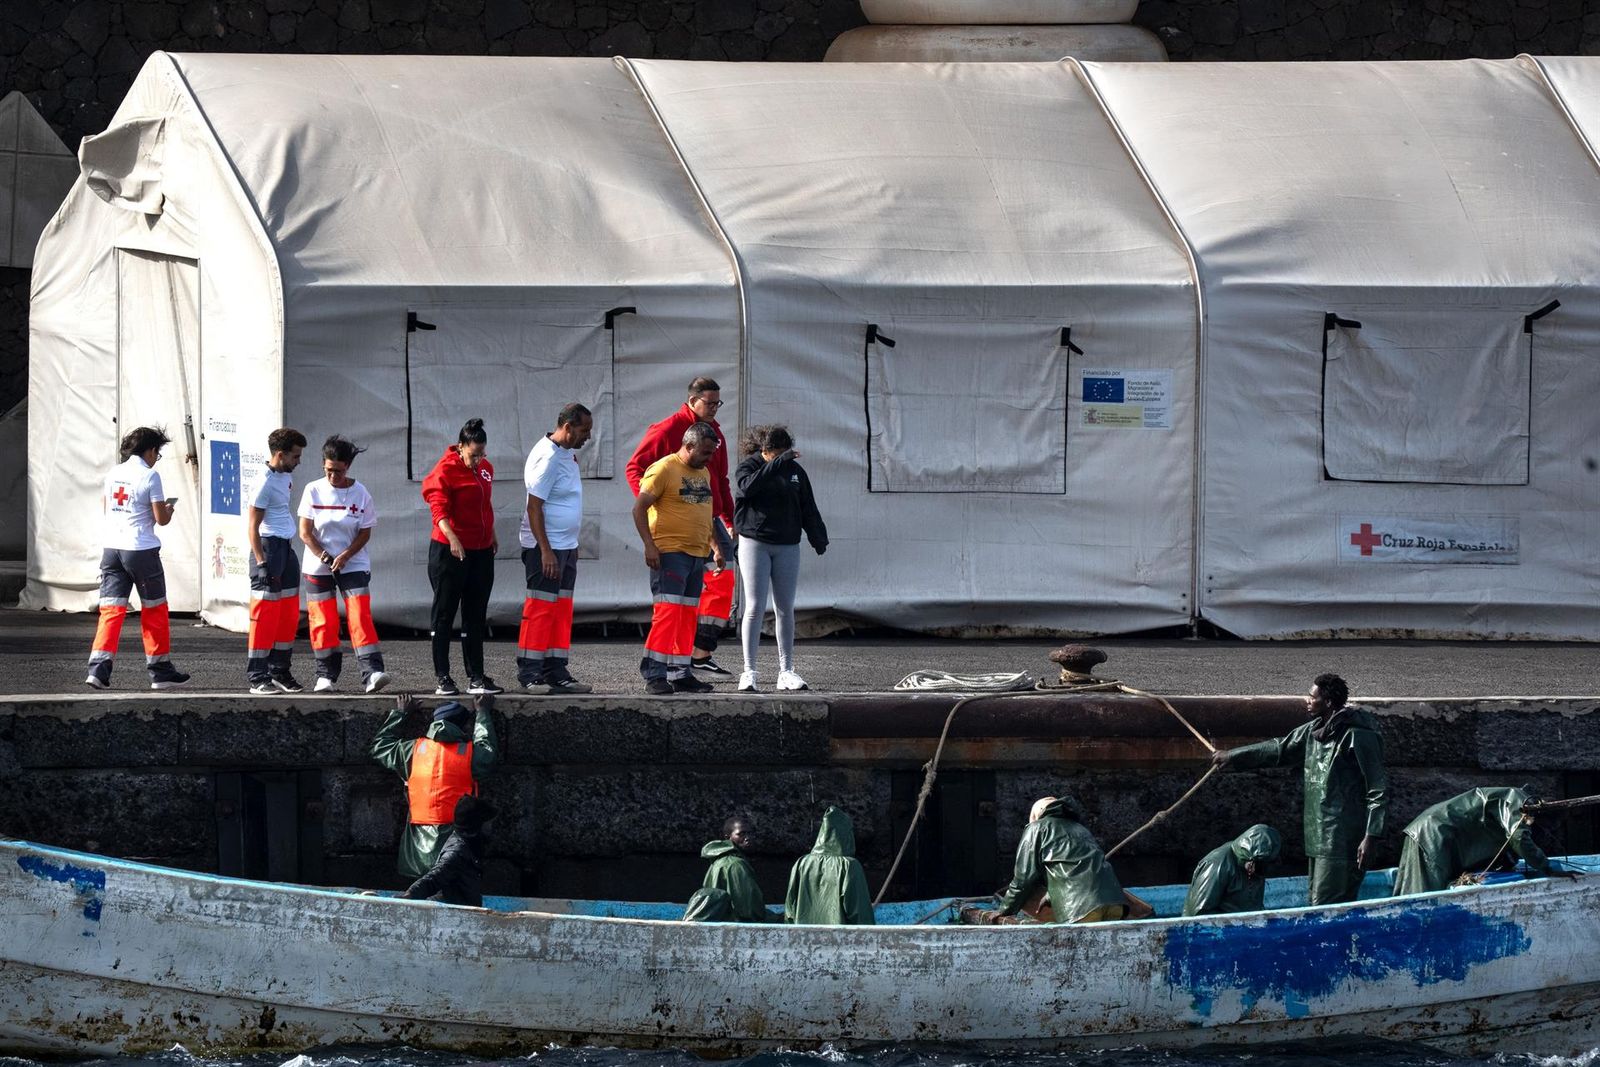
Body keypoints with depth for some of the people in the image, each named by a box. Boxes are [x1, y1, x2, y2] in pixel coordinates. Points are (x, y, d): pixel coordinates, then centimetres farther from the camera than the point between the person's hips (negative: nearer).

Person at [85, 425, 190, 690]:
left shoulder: (114, 474, 9)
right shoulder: (149, 476, -8)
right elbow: (161, 519, -9)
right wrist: (169, 507, 13)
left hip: (111, 549, 5)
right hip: (141, 549, -5)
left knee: (111, 609, 2)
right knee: (154, 609, 9)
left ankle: (99, 667, -13)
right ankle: (160, 670, 16)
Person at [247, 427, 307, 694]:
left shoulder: (286, 476, 11)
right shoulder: (266, 483, -16)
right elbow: (253, 527, -17)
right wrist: (261, 563, -22)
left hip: (286, 549, 9)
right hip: (269, 547, -9)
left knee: (289, 614, 11)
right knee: (265, 614, -8)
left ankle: (280, 672, 19)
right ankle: (258, 677, -5)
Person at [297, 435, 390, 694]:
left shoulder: (360, 494, -3)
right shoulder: (313, 491, -3)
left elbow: (365, 533, -1)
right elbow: (305, 532, -3)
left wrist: (345, 556, -15)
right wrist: (325, 558, -12)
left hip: (353, 564, -1)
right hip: (318, 566, 1)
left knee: (361, 616, -12)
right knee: (323, 621, 3)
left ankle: (372, 672, -20)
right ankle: (326, 675, 13)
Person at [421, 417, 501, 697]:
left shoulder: (485, 468, 10)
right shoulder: (446, 469, -12)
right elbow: (439, 507, -21)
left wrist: (492, 535, 25)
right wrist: (451, 537, -35)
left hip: (481, 552, 7)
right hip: (449, 550, -7)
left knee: (476, 617, 9)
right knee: (444, 614, 0)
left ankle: (476, 677, 12)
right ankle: (443, 679, 2)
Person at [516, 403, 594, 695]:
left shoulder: (567, 454, 13)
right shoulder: (547, 457, -16)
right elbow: (534, 507, -19)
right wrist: (546, 551, -22)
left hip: (566, 547, 9)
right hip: (546, 547, -9)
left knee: (562, 610, 9)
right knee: (540, 610, -8)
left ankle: (556, 672, 12)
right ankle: (530, 674, -5)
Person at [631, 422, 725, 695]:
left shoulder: (703, 474, 17)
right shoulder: (664, 469, -9)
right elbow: (639, 508, -11)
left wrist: (714, 545, 21)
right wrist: (649, 545, -18)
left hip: (696, 555, 8)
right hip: (669, 553, -8)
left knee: (687, 616, 8)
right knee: (667, 611, -14)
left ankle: (680, 674, 13)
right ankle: (654, 674, -14)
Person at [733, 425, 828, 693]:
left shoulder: (794, 469, 7)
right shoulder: (749, 466, -4)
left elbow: (807, 507, 12)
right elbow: (749, 485, -27)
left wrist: (818, 537, 5)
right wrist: (777, 463, -31)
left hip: (787, 547, 4)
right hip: (755, 543, -4)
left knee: (785, 609, 6)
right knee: (755, 607, -8)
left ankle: (786, 671, 11)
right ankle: (749, 672, -7)